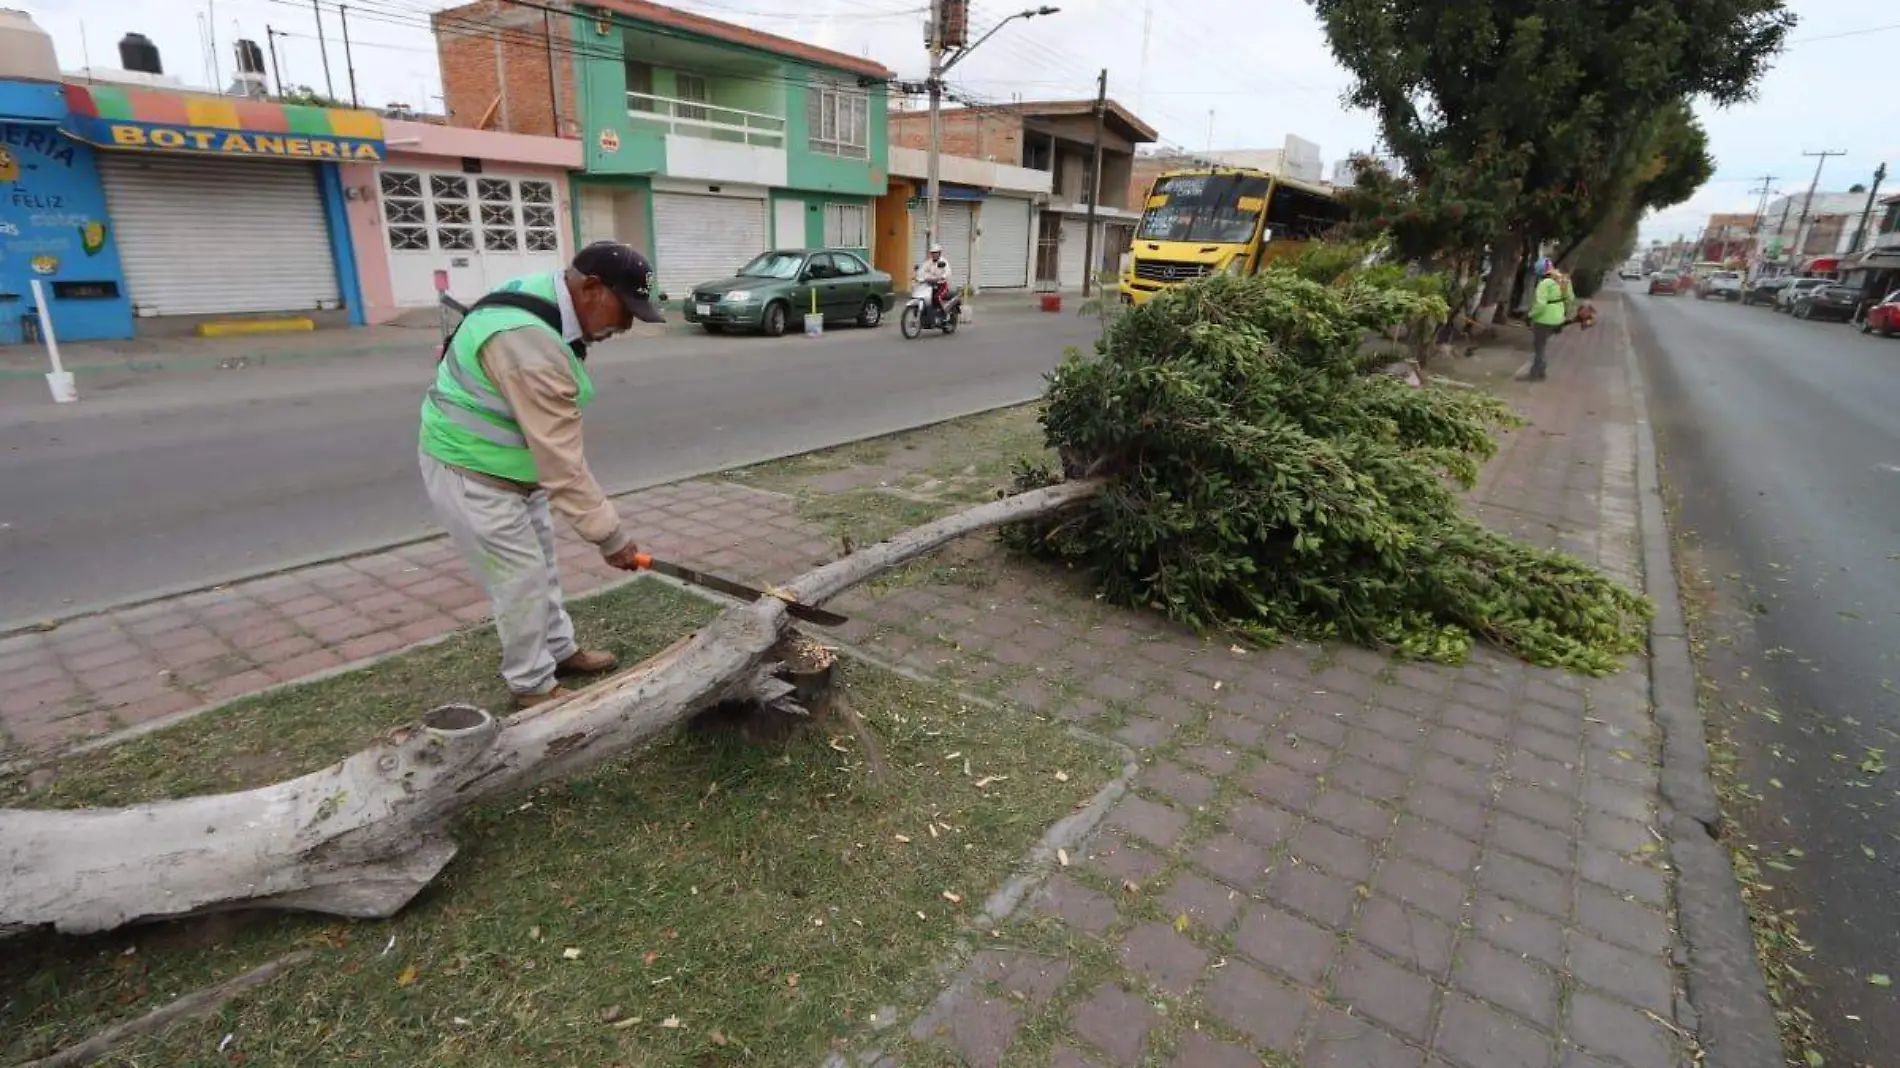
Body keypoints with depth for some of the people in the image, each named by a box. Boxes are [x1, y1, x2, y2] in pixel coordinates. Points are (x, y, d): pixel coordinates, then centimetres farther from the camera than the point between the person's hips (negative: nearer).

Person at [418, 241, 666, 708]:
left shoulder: (545, 302, -2)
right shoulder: (531, 342, -34)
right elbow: (560, 456, -33)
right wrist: (609, 533, -29)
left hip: (512, 466, 10)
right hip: (472, 474, -10)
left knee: (540, 563, 21)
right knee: (522, 579, 0)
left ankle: (559, 650, 38)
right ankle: (532, 686, 18)